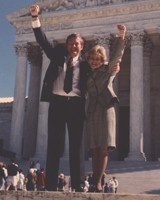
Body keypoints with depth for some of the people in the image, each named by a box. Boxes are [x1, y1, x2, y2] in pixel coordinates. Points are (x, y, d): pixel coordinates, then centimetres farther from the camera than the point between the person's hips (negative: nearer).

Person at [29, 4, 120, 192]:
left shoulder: (84, 64, 13)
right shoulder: (58, 55, 13)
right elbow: (43, 40, 8)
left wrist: (112, 70, -2)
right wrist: (35, 17, -1)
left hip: (76, 104, 0)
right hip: (57, 102, 0)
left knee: (75, 145, 2)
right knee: (54, 144, -2)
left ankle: (76, 185, 5)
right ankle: (51, 185, 0)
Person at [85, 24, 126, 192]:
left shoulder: (108, 69, 4)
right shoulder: (87, 74, 15)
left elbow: (118, 55, -10)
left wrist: (121, 36, -24)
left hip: (106, 110, -3)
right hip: (91, 112, 4)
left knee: (103, 148, -9)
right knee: (94, 149, 2)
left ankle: (98, 182, -10)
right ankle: (95, 182, 5)